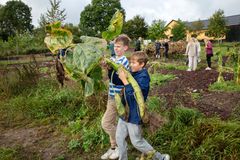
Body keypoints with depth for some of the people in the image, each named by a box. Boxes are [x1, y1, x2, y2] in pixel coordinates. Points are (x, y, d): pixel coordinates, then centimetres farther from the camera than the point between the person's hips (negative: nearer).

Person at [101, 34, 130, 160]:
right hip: (112, 96, 8)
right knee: (112, 123, 15)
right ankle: (114, 147, 32)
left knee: (106, 123, -3)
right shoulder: (112, 59, 8)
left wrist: (109, 68, -30)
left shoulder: (124, 61, -15)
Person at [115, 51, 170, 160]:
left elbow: (134, 94, -28)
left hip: (134, 115, -7)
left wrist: (124, 80, -29)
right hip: (125, 112, 7)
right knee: (119, 138, 15)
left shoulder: (143, 77, -20)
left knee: (137, 141, 8)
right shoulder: (131, 73, 1)